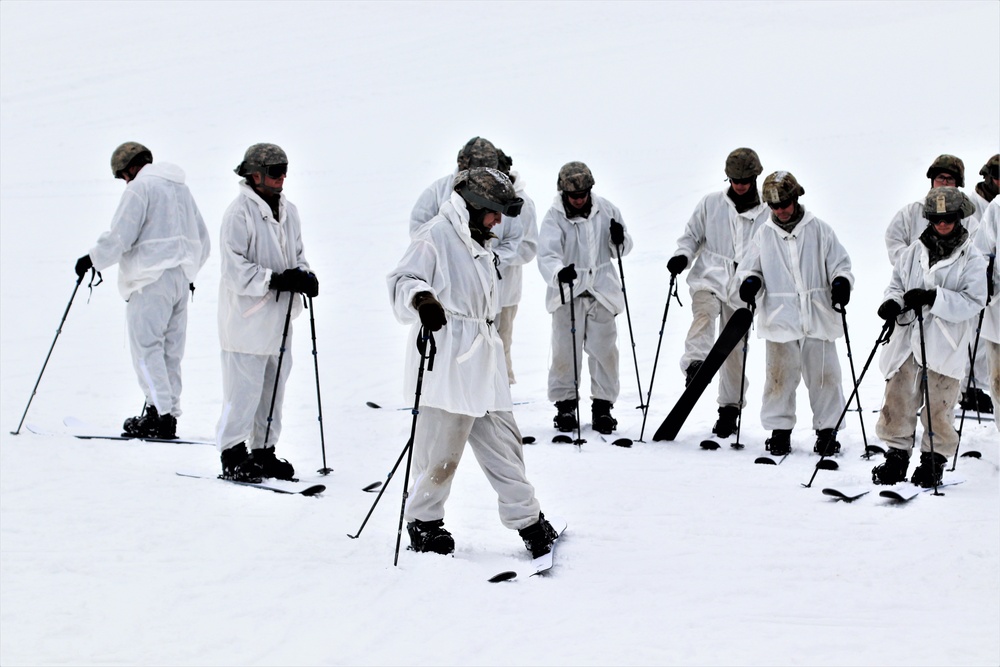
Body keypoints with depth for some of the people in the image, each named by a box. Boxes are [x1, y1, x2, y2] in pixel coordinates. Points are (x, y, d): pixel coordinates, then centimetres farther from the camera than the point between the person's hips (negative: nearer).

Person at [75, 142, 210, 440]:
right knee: (170, 350, 9)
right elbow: (203, 241, 24)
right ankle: (169, 413, 7)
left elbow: (119, 237, -13)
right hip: (182, 277, 8)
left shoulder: (140, 187, -7)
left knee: (146, 347, -8)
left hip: (152, 280, -8)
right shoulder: (181, 188, 19)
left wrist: (92, 260, 0)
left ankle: (161, 413, -16)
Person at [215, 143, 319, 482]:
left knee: (274, 386, 13)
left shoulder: (288, 211, 12)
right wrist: (276, 280, -23)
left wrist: (305, 276, -1)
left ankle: (264, 451, 23)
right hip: (247, 318, -8)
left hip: (279, 317, 8)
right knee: (244, 388, -6)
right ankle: (233, 454, 4)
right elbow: (235, 269, -16)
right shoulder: (240, 213, -12)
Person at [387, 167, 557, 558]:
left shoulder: (478, 245, 21)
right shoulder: (436, 237, -8)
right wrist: (421, 298, -38)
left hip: (483, 366, 9)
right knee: (441, 452, -3)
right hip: (448, 366, -9)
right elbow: (403, 280, -16)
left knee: (502, 443, 10)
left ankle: (528, 522, 16)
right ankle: (423, 523, 14)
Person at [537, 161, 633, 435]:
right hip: (568, 293, -2)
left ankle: (603, 405, 15)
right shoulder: (554, 218, -7)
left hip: (602, 291, 2)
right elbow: (547, 255, -20)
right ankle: (565, 404, 12)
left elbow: (620, 251, 13)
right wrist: (558, 273, -42)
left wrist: (619, 240, -11)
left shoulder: (606, 210, 4)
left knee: (604, 349, 3)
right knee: (565, 350, -2)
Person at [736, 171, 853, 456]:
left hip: (817, 318, -1)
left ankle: (827, 428, 14)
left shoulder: (818, 230, 4)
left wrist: (841, 283, -10)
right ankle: (779, 429, 12)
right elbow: (750, 268, 15)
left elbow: (839, 263, 10)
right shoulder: (764, 235, 8)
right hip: (780, 319, 1)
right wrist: (750, 281, -7)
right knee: (780, 376, 0)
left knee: (824, 374, 2)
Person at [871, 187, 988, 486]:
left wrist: (933, 298, -20)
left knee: (939, 409, 1)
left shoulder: (971, 259, -1)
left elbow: (973, 302, -9)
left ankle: (934, 460, 16)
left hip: (945, 347, -3)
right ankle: (896, 456, 16)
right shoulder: (915, 252, 10)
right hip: (908, 341, 3)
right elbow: (896, 283, 18)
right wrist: (892, 302, -6)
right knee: (898, 403, 3)